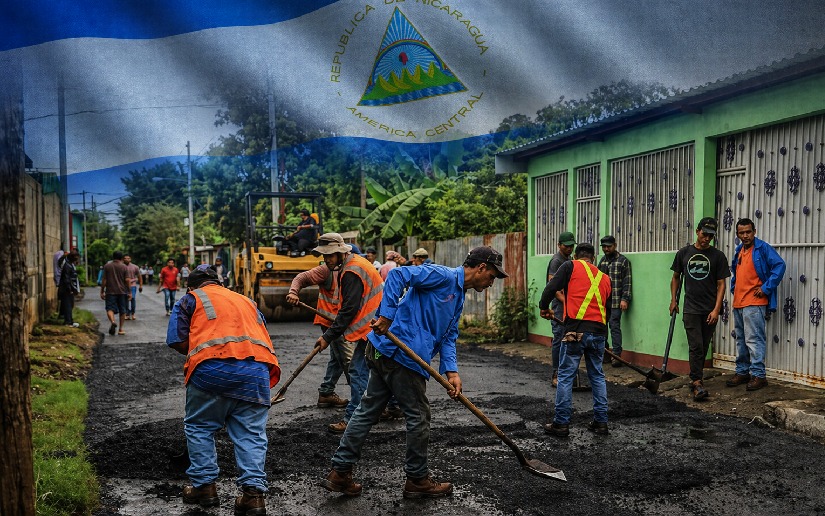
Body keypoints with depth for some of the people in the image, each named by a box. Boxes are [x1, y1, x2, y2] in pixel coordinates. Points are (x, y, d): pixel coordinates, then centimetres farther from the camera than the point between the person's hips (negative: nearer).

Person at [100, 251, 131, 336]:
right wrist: (129, 292, 2)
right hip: (122, 291, 0)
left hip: (110, 291, 0)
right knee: (123, 310, 9)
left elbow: (104, 280, 1)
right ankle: (121, 329, 11)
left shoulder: (107, 266, 2)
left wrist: (102, 291, 7)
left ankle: (112, 321, -30)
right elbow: (127, 280, -4)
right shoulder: (124, 266, -1)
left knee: (110, 308, -2)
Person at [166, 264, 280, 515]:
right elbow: (265, 340, 28)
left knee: (199, 427, 17)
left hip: (211, 369, -3)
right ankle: (253, 492, -1)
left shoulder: (191, 299, 19)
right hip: (256, 369, 3)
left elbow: (177, 342, 9)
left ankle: (204, 485, 20)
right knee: (251, 433, 7)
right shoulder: (246, 301, 32)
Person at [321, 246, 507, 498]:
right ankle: (417, 479, 19)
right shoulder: (443, 276, -10)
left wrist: (451, 371, 0)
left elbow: (448, 336, 16)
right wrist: (387, 316, -24)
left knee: (367, 410, 12)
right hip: (402, 353, -10)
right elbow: (398, 275, -19)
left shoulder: (458, 296, 21)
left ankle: (340, 472, 19)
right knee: (418, 417, 4)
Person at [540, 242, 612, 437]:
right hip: (599, 332, 5)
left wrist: (544, 307, 12)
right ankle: (601, 422, 20)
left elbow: (551, 288, -4)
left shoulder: (571, 266, 5)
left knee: (566, 376, 1)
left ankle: (561, 423, 4)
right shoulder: (605, 278, 20)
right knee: (597, 376, 17)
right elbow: (608, 309, 22)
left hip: (576, 330, -5)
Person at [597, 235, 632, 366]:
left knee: (615, 326, -8)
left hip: (616, 301, -6)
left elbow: (627, 281, -7)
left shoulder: (623, 260, -3)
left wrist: (625, 299, -14)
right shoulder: (602, 260, 16)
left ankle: (617, 355, -4)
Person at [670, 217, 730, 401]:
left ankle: (695, 378, 23)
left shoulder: (718, 256, 1)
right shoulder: (684, 253, 5)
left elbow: (721, 284, -1)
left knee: (704, 348, 9)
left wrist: (716, 309, -9)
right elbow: (676, 277, 17)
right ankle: (697, 383, -12)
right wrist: (673, 300, 10)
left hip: (710, 311, 1)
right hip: (691, 309, -1)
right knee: (696, 346, -10)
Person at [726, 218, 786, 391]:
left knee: (753, 339, -9)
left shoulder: (763, 248, -7)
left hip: (754, 303, -8)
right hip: (738, 303, 8)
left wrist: (766, 288, -16)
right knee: (741, 340, 13)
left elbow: (779, 265, -16)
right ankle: (742, 372, 22)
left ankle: (758, 375, -4)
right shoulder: (738, 250, 16)